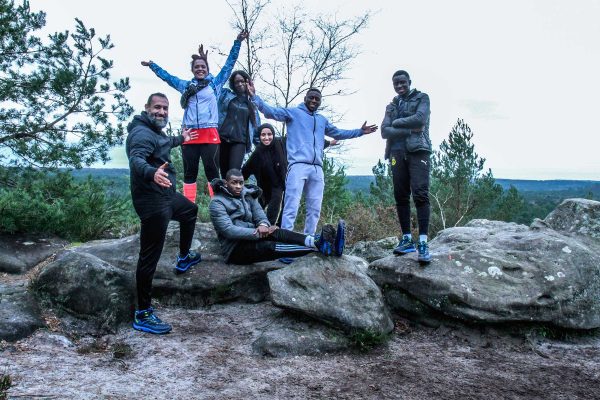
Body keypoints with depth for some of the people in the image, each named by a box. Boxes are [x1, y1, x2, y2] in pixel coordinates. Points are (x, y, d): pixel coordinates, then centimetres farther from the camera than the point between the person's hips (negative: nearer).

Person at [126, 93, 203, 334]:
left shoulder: (155, 131, 13)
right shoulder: (142, 133, -18)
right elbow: (136, 159, -37)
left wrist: (181, 139, 55)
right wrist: (152, 173, -58)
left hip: (166, 196, 11)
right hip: (152, 201, -11)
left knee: (191, 210, 35)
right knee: (149, 257, -9)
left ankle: (184, 258, 50)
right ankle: (143, 315, -4)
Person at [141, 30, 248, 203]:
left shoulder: (215, 83, 11)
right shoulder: (185, 85, 18)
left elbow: (229, 64, 10)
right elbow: (167, 76, 33)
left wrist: (237, 42, 6)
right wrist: (152, 65, 41)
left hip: (210, 134, -3)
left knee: (212, 171, -4)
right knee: (189, 172, 6)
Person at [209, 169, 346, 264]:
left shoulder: (247, 194, 10)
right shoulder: (217, 202, -8)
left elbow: (259, 213, 1)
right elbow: (228, 230, -20)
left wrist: (263, 224, -25)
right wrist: (258, 233, -28)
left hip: (251, 239, 6)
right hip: (235, 249, -5)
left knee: (273, 232, -26)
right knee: (268, 246, -31)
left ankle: (316, 241, -45)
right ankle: (320, 247, -51)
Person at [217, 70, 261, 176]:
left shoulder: (252, 103, 17)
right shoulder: (225, 94, 14)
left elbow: (256, 124, 18)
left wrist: (259, 143, 13)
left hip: (240, 141, -1)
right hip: (222, 139, 1)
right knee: (224, 173, 1)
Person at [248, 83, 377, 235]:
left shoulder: (322, 120, 28)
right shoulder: (293, 112, 11)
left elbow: (339, 133, 39)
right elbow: (271, 112, 2)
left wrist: (360, 131, 37)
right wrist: (255, 97, -11)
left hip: (317, 169, 6)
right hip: (298, 166, -6)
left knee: (314, 209, 8)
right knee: (291, 207, -13)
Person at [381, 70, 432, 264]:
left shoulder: (422, 98, 10)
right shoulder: (391, 106, 20)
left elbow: (420, 120, -10)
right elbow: (385, 131, 4)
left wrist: (396, 122, 0)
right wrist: (409, 130, -8)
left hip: (418, 151, -4)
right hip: (397, 153, 4)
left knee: (420, 194, -15)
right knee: (401, 196, 1)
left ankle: (423, 242, -17)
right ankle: (407, 239, 8)